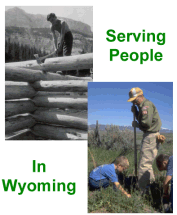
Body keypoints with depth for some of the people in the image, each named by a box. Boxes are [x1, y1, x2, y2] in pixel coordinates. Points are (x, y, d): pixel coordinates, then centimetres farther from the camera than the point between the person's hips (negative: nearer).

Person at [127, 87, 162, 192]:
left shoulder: (147, 105, -18)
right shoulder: (142, 105, 15)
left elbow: (146, 123, -27)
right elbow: (142, 120, 19)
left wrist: (136, 124, -9)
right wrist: (135, 112, 4)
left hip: (151, 137, -11)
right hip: (149, 136, 11)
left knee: (144, 164, -8)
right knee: (148, 163, 23)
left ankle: (142, 190, -3)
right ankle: (151, 183, 38)